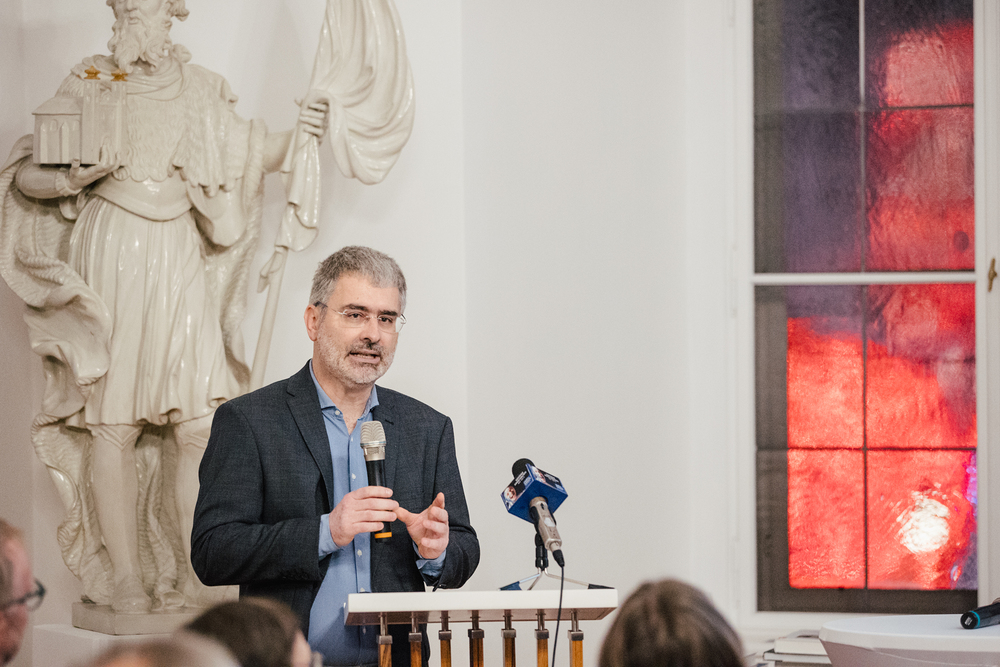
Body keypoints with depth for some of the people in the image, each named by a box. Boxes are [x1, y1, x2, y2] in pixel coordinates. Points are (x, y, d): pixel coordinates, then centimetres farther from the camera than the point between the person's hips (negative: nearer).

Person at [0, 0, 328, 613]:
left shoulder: (202, 90, 12)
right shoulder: (87, 83, 5)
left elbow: (253, 159, 12)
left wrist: (299, 135, -7)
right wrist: (70, 179, -15)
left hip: (182, 264, 2)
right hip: (111, 257, -2)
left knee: (202, 423, -5)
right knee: (114, 424, -3)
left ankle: (196, 577, 4)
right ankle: (126, 579, 5)